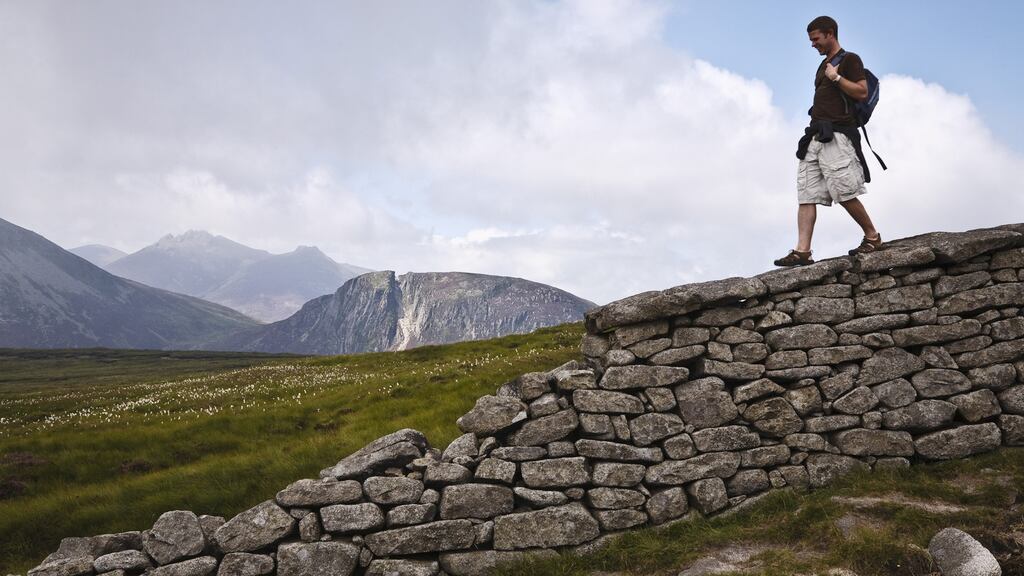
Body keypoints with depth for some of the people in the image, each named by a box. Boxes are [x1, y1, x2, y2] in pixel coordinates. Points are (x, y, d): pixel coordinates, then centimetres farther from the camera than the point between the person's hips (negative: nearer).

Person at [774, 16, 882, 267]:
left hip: (836, 135, -8)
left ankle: (873, 237, 8)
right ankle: (802, 251, -9)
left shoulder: (849, 60, 3)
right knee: (806, 195, -4)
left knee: (845, 193, -11)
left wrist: (836, 77, -12)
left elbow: (862, 92, -8)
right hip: (816, 136, 8)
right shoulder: (823, 66, 26)